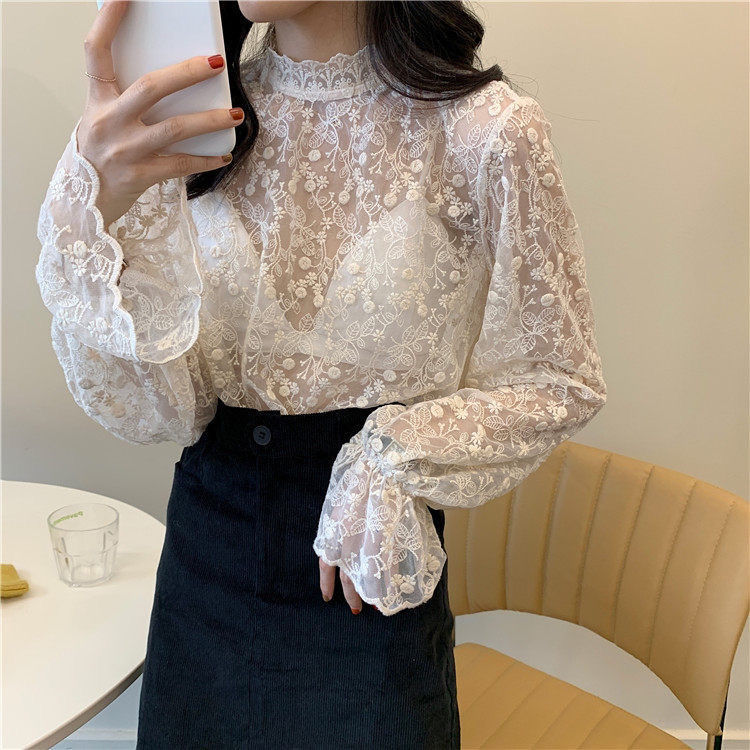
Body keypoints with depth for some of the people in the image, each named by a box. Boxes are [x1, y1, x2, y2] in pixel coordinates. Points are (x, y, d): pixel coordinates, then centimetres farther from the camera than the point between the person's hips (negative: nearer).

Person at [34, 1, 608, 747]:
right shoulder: (195, 117, -6)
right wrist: (101, 208, -28)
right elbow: (148, 412, -12)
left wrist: (391, 460, -16)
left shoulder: (482, 130, -16)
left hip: (369, 585, -3)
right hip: (206, 557, 3)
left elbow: (559, 384, -4)